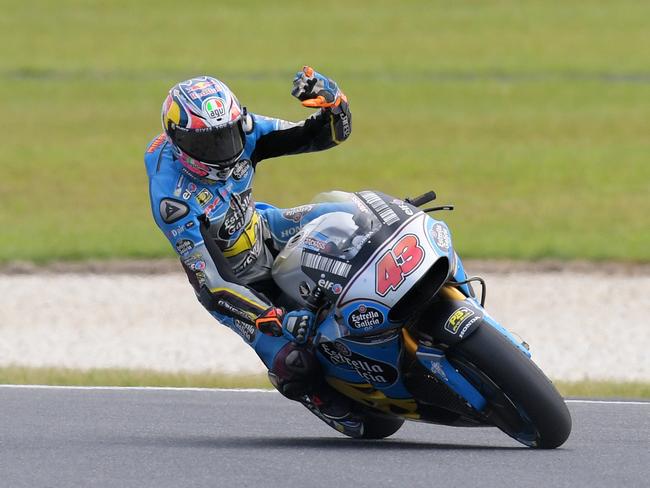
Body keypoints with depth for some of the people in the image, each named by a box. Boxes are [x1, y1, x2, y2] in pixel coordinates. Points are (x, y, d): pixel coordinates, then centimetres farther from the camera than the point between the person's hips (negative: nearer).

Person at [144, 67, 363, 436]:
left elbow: (330, 133, -14)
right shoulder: (172, 199, -34)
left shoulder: (240, 131, -19)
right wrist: (275, 319, -46)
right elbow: (208, 284, -36)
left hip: (266, 231, 6)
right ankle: (336, 408, 8)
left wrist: (330, 98, -37)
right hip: (237, 285, -6)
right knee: (293, 364, -20)